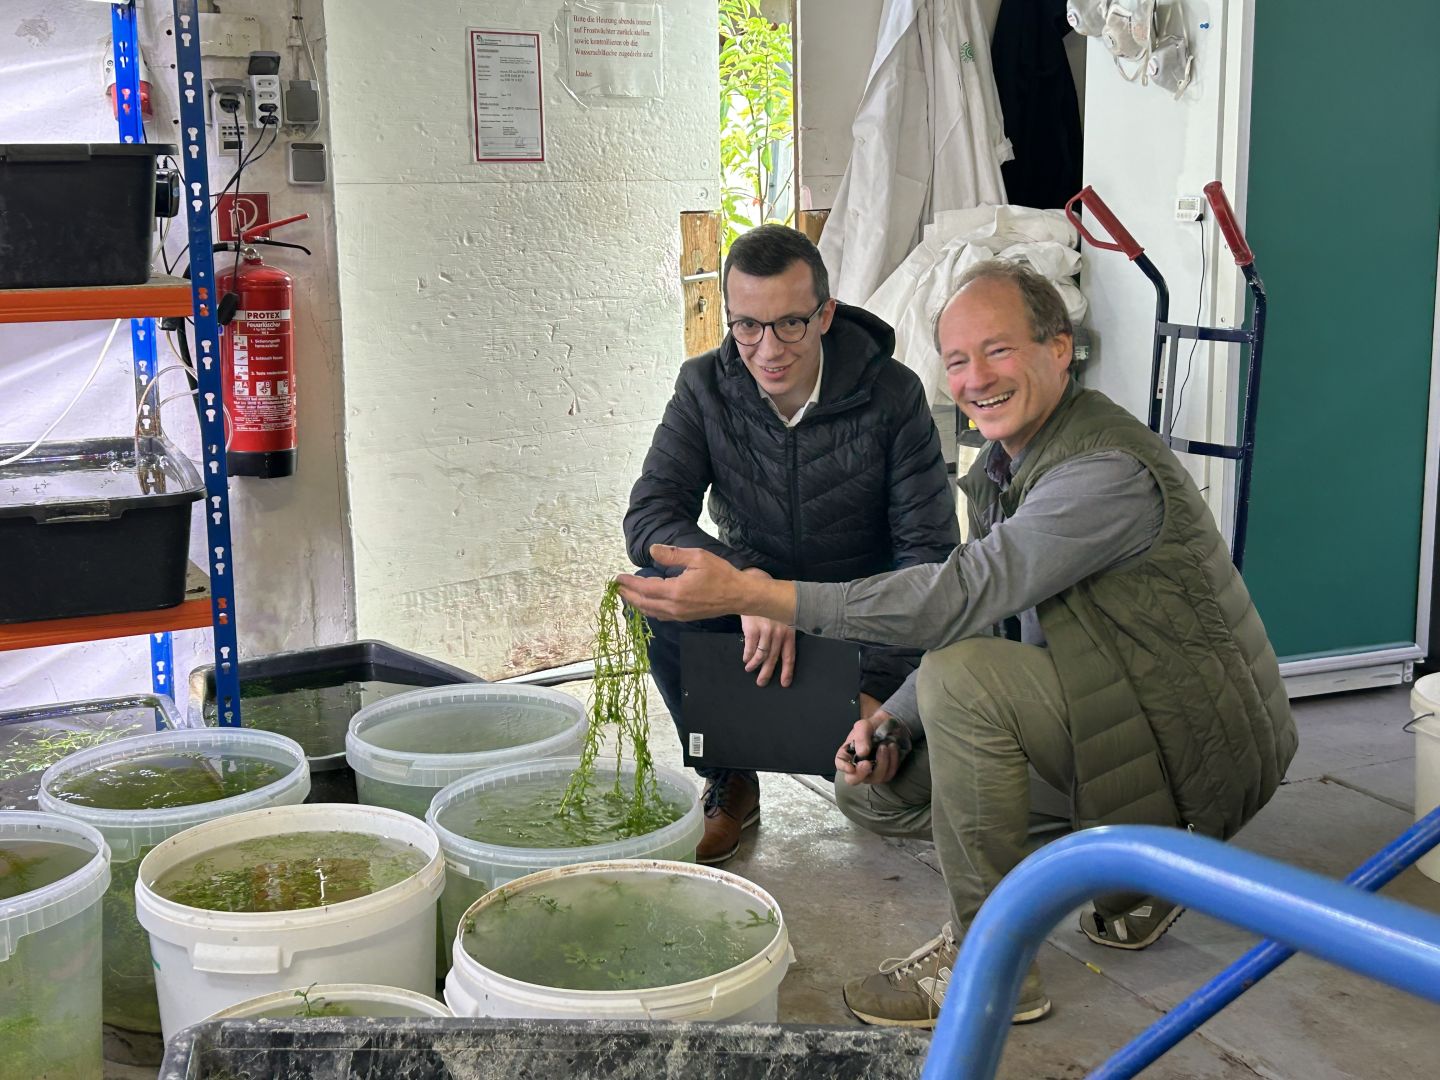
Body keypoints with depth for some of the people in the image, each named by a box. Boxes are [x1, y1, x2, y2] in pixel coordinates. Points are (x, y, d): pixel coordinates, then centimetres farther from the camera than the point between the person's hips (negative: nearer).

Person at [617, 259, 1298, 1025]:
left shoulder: (1108, 471, -26)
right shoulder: (1005, 465, 6)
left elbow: (960, 597, -35)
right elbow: (979, 613, 12)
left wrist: (748, 593, -38)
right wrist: (891, 718, -5)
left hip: (1202, 748, -10)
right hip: (1110, 718, 10)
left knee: (965, 676, -30)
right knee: (871, 787, 9)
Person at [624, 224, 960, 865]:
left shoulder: (891, 394, -16)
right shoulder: (705, 388, -9)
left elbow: (930, 548, -18)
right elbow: (648, 517, -19)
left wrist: (879, 687, -30)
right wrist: (745, 580, -39)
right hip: (748, 607, 2)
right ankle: (729, 784, -6)